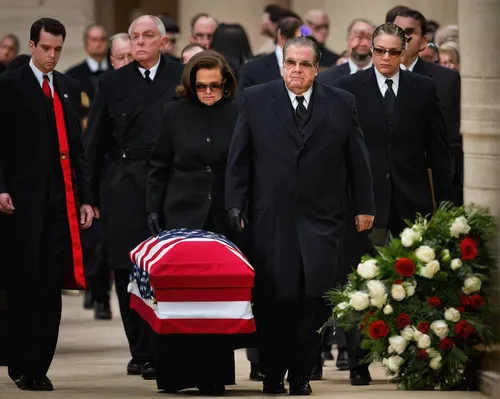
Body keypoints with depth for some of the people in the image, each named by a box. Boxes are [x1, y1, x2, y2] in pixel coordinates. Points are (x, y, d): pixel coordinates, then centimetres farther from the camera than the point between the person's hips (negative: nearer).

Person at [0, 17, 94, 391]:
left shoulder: (69, 88, 16)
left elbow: (77, 146, 17)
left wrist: (85, 198, 12)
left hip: (61, 199, 4)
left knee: (51, 286, 1)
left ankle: (38, 367, 4)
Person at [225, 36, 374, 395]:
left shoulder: (342, 104, 6)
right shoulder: (256, 101, 5)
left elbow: (357, 160, 10)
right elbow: (239, 160, 6)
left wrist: (364, 207, 9)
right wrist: (235, 205, 0)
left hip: (320, 221, 0)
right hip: (270, 220, 0)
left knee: (313, 300, -3)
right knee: (271, 299, 0)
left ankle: (301, 375, 7)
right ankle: (272, 374, 11)